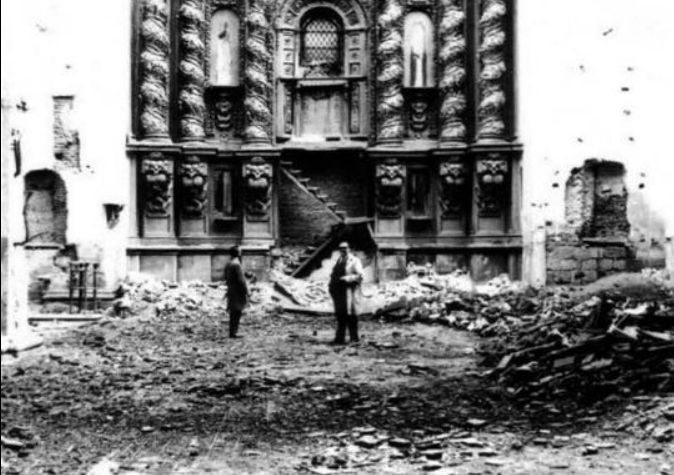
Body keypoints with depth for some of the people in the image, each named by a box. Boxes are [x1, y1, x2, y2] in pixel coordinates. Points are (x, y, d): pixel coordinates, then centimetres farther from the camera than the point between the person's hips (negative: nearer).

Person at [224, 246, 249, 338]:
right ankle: (233, 333, -4)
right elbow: (241, 280, -20)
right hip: (238, 293, -9)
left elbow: (226, 278, 17)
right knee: (236, 313, -5)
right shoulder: (237, 265, -18)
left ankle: (232, 332, 19)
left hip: (231, 292, 9)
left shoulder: (228, 264, 11)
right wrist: (246, 292, -14)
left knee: (233, 313, 14)